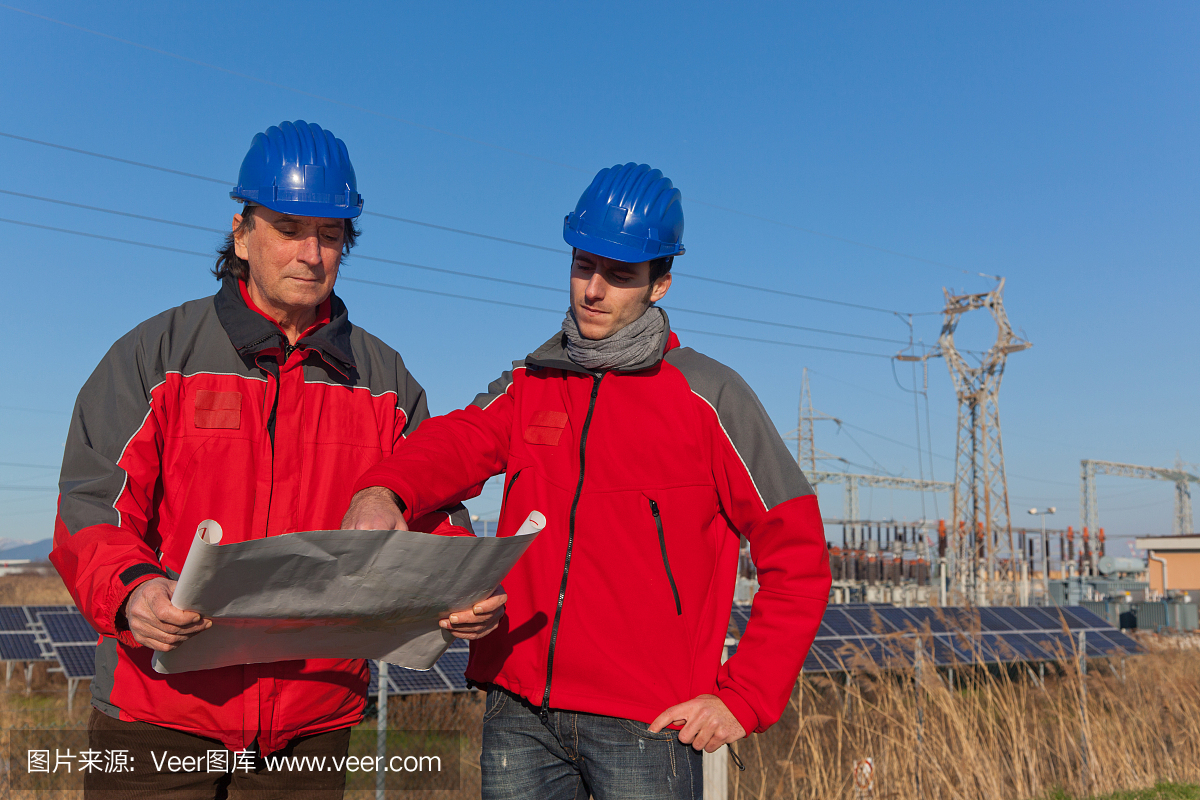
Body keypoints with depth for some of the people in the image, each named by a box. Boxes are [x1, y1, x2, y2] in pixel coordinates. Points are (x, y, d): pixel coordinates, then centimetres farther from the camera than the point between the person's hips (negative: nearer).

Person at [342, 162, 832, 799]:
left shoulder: (708, 397, -2)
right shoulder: (526, 385, 10)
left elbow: (798, 559, -3)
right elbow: (456, 443, -11)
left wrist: (744, 699, -8)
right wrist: (382, 492, -32)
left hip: (646, 722, -3)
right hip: (518, 708, 4)